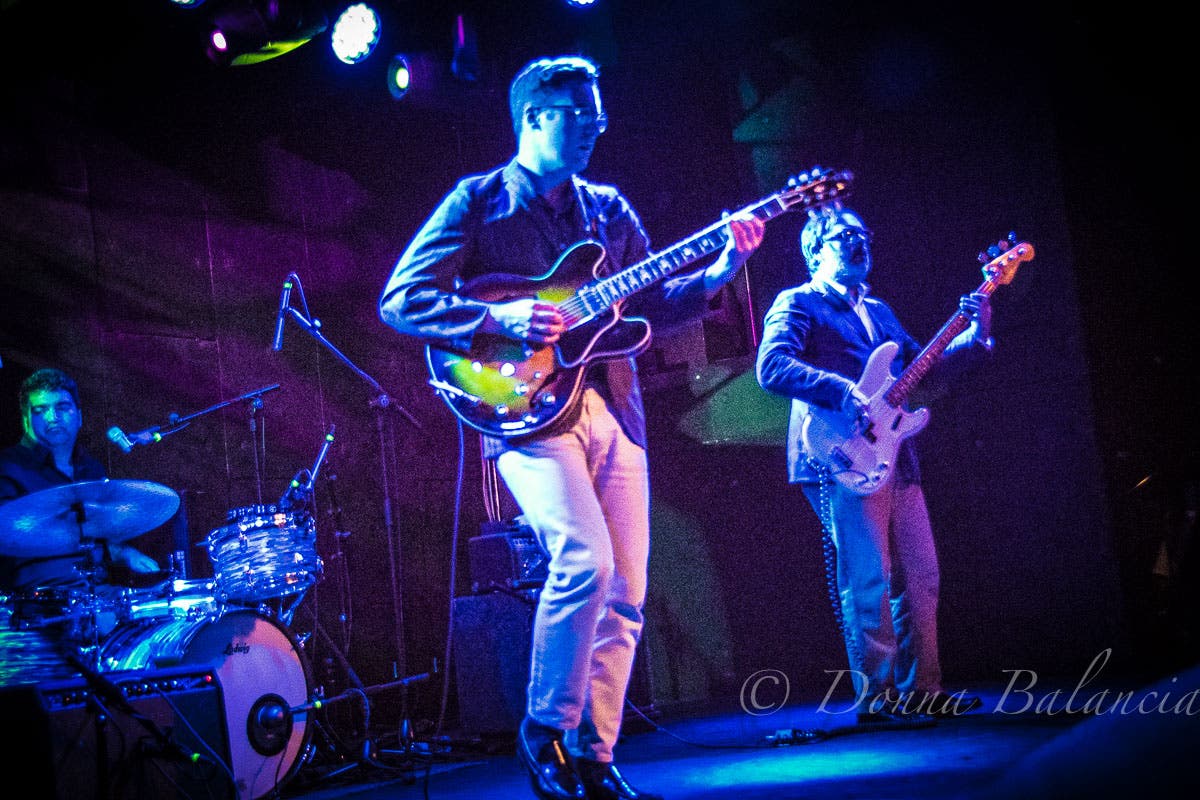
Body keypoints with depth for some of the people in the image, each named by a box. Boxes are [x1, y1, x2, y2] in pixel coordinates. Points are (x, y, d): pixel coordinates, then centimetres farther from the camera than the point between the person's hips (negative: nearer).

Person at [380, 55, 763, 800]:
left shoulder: (610, 209, 18)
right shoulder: (479, 202, 3)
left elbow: (654, 304, 16)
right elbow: (400, 299, -4)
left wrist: (722, 267, 0)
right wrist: (500, 319, -17)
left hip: (613, 409, 6)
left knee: (626, 594, 2)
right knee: (585, 559, -24)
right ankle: (546, 729, -4)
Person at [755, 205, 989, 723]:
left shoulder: (878, 311, 24)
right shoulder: (799, 304, 0)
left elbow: (923, 375, 21)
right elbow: (771, 367, -17)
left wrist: (976, 336, 9)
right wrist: (843, 393, -27)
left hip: (895, 459, 8)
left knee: (919, 577, 7)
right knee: (869, 580, -9)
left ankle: (921, 690, 15)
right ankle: (876, 696, -2)